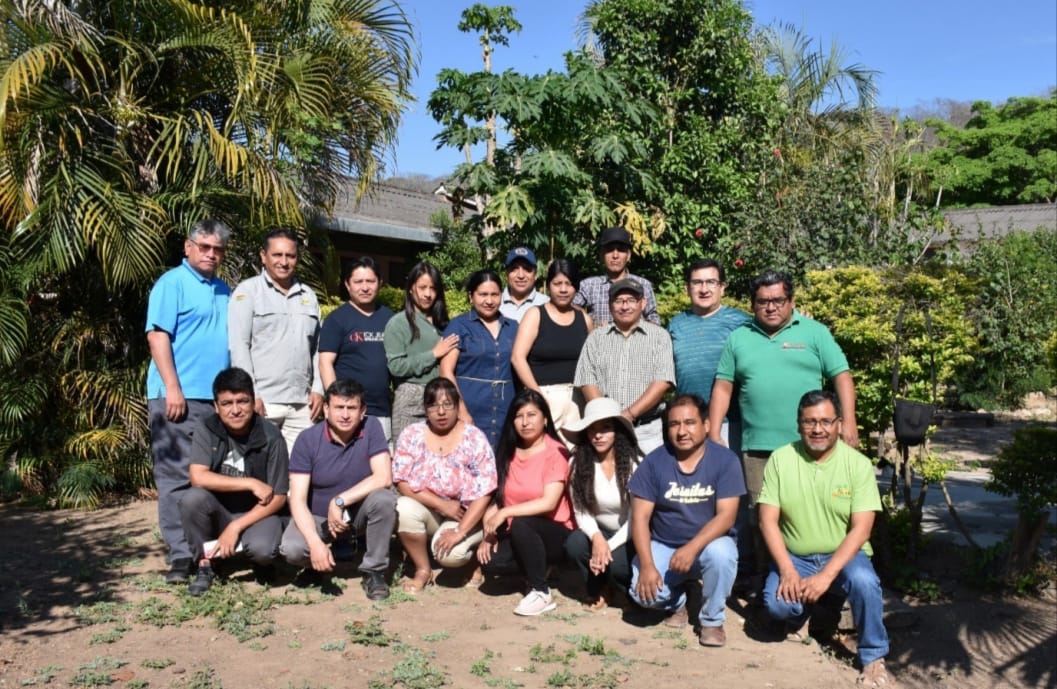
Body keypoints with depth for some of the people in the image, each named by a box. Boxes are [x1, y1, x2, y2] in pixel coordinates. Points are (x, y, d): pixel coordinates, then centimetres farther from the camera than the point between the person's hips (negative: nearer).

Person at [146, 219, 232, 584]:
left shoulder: (224, 290, 18)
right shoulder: (172, 283, -3)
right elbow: (157, 336, -11)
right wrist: (173, 388, -19)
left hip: (218, 396, 7)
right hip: (180, 395, -7)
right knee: (177, 476, -4)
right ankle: (181, 555, -1)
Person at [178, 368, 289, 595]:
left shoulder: (270, 437, -15)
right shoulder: (206, 430, -11)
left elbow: (278, 498, -13)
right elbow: (198, 477, -24)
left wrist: (236, 527, -21)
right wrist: (250, 484, -25)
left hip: (257, 514, -2)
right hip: (219, 513, 2)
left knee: (262, 548, -33)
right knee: (191, 497, -29)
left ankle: (261, 561, 6)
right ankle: (205, 566, -7)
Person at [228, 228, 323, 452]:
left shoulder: (308, 296, 17)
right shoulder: (247, 291, 2)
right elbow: (238, 347, -5)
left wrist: (318, 389, 8)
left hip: (301, 402, 5)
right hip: (262, 400, -4)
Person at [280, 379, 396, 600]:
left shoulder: (371, 427, -14)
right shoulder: (307, 440, -16)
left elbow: (384, 478, -23)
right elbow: (298, 499, -19)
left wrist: (340, 501, -27)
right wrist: (315, 543, -32)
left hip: (358, 513, 0)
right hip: (318, 517, 0)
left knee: (384, 499, -31)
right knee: (292, 549, -29)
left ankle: (374, 572, -10)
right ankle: (316, 565, 10)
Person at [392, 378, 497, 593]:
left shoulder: (474, 438, -12)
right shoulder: (412, 435, -5)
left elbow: (484, 492, -15)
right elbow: (402, 482, -10)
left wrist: (460, 531, -23)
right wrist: (441, 505, -19)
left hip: (465, 515, -3)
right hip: (427, 508, 3)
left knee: (451, 553, -31)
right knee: (404, 508, -29)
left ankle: (475, 552, 7)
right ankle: (423, 570, -7)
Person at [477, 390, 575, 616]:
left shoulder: (556, 452, -12)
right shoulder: (508, 453, 5)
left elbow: (549, 503, -22)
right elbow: (498, 497, 3)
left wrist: (506, 513, -24)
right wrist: (489, 534, -11)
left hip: (556, 533, -5)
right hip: (518, 536, 5)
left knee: (520, 524, -34)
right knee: (490, 561, -23)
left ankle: (541, 592, -18)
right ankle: (539, 567, 5)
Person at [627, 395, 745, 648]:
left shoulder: (725, 460, -11)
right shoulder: (654, 461, -8)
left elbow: (726, 516, -18)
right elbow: (640, 517, -9)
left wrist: (692, 548, -32)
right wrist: (646, 565, -21)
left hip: (708, 542, -1)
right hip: (663, 545, 1)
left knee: (721, 553, -35)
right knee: (644, 593, -25)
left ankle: (712, 620, -6)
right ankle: (678, 602, 14)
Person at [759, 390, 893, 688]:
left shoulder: (858, 464, -10)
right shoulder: (780, 459, -6)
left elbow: (860, 530, -15)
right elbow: (768, 520, -7)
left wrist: (825, 576, -25)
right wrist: (788, 571, -19)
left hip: (843, 556, -1)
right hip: (795, 557, 1)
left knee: (864, 581, -33)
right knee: (777, 603, -26)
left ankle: (873, 657, -8)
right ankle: (802, 610, 13)